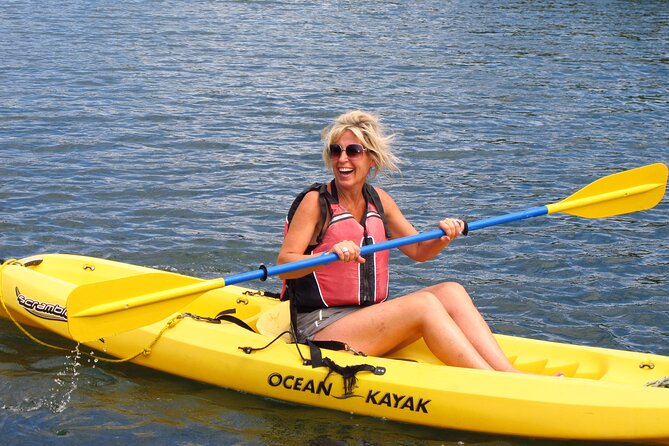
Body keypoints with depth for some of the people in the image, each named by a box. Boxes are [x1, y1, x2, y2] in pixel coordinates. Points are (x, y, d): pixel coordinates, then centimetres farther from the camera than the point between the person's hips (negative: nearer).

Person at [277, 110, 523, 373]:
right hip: (319, 329, -7)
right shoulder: (316, 201, -8)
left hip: (368, 321, 7)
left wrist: (444, 236, -7)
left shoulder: (377, 199, 10)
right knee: (422, 303, -24)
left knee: (450, 292, -12)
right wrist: (330, 254, -34)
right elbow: (284, 264, -17)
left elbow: (418, 250, 15)